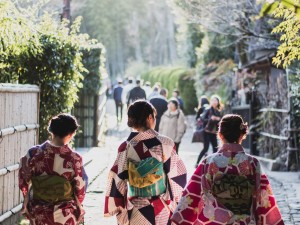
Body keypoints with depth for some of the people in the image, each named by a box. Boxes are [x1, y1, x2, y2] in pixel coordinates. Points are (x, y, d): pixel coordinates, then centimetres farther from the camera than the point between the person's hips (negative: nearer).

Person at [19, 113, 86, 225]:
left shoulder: (33, 153, -14)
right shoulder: (74, 159, -18)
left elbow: (24, 181, -1)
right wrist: (77, 208, 12)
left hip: (38, 215, 2)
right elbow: (80, 190, -8)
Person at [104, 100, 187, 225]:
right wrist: (174, 200, 13)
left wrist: (117, 208, 6)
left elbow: (117, 181, -5)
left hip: (136, 212, 1)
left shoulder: (125, 147, -8)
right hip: (163, 211, 0)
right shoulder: (165, 144, -9)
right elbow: (178, 176, -2)